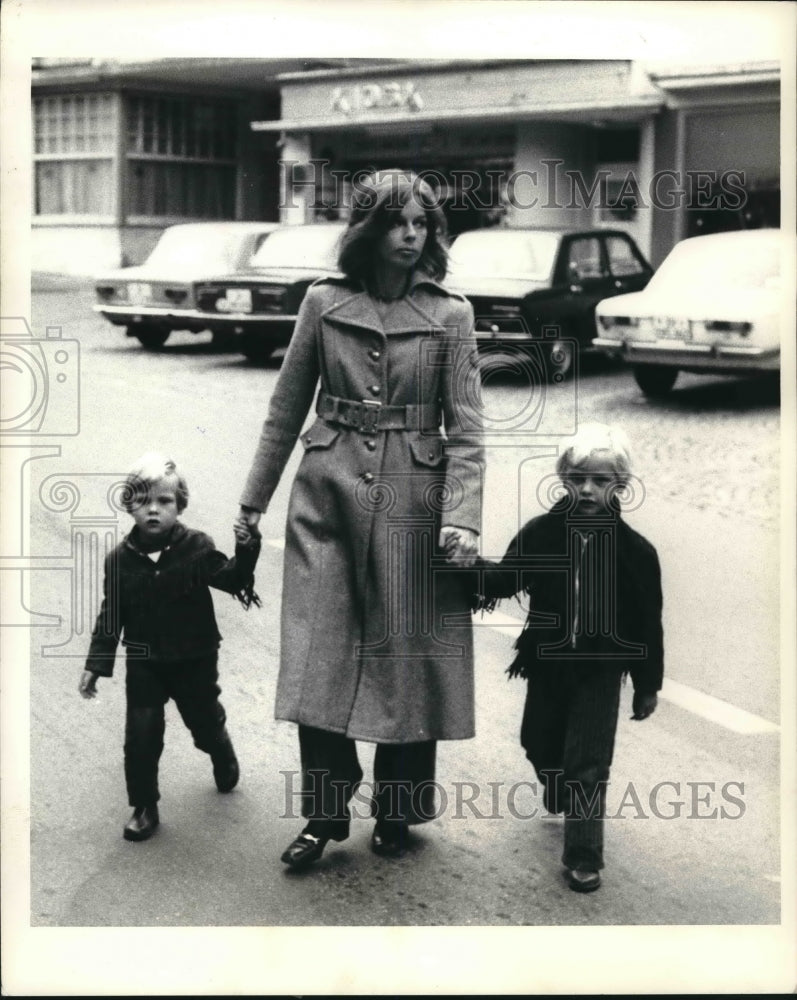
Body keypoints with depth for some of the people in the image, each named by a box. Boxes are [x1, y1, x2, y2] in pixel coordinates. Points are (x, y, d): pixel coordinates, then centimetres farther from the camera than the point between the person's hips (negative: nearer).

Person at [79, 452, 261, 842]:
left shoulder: (197, 547, -13)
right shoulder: (120, 559, -8)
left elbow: (231, 579, -16)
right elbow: (111, 616, -1)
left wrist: (245, 552, -35)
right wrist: (95, 664, -2)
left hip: (195, 661, 0)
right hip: (144, 665, 1)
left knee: (207, 723, 18)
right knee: (141, 736, -1)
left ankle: (225, 764, 50)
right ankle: (144, 807, 15)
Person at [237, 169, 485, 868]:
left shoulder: (451, 315, 0)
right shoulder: (324, 303, 4)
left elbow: (466, 428, -3)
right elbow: (286, 409, 10)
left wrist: (462, 519, -14)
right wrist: (255, 498, 11)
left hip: (413, 498, -1)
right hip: (328, 494, 1)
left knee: (408, 658, 6)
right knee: (318, 658, 0)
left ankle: (397, 812, 23)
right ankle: (325, 814, 15)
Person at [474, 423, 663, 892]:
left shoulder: (635, 550, -13)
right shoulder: (540, 533, -9)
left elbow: (648, 622, -7)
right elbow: (507, 579, -4)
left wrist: (648, 685, -3)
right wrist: (475, 569, -27)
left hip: (602, 669, -3)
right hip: (547, 662, 3)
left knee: (588, 763, -1)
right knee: (540, 744, 21)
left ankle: (584, 854, 11)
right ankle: (562, 795, 52)